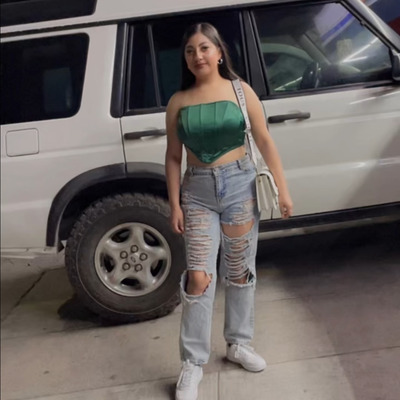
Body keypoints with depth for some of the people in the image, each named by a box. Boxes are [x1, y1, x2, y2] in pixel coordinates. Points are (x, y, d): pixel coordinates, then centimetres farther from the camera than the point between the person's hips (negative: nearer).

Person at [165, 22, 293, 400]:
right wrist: (175, 204, -1)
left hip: (240, 185, 1)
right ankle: (193, 363, 9)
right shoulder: (178, 102, 2)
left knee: (239, 272, 11)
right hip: (198, 192, 0)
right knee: (198, 278, -4)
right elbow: (173, 156, 4)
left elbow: (265, 142, 1)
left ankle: (239, 343, 31)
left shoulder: (240, 90, 0)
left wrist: (282, 189, -2)